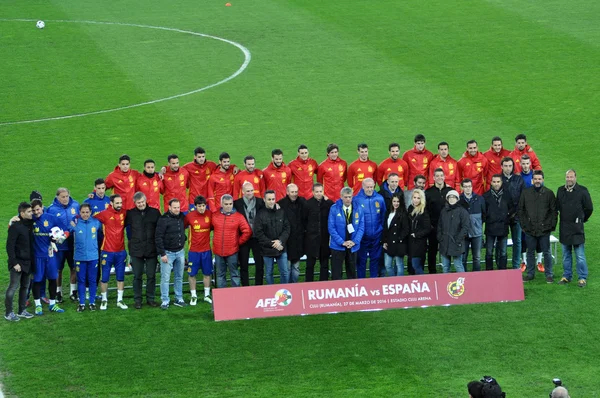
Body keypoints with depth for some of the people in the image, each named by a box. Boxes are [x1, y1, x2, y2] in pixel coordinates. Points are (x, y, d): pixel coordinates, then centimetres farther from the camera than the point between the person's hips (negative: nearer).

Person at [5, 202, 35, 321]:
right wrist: (14, 262, -19)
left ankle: (22, 311, 22)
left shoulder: (30, 224, 7)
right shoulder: (15, 226, -14)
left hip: (27, 262, 7)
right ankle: (8, 313, 2)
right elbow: (10, 246, -16)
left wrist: (32, 261, 8)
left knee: (25, 287, 12)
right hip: (18, 262, -7)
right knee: (13, 287, -5)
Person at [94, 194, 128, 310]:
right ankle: (104, 300, 17)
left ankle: (120, 300, 19)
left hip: (121, 251, 3)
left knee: (120, 277, 10)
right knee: (105, 278, 4)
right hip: (107, 252, -3)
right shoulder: (105, 214, -11)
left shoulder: (124, 213, -1)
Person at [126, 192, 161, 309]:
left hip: (151, 250, 0)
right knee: (137, 276, 5)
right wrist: (130, 240, -4)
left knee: (151, 276, 6)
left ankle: (150, 298, 17)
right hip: (136, 250, 0)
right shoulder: (130, 214, 0)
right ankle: (137, 300, 13)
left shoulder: (154, 212, 1)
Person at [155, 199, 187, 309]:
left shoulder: (182, 217, 4)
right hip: (168, 253, -5)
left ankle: (179, 299, 20)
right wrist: (162, 253, -16)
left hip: (180, 252, 5)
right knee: (165, 278, -2)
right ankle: (165, 301, 4)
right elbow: (158, 237, -14)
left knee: (179, 277, 11)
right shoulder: (163, 219, -13)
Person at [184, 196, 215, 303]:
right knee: (192, 274, 4)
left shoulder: (210, 214, -7)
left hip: (206, 249, 2)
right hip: (193, 250, -2)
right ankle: (193, 296, 17)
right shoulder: (190, 216, -10)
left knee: (207, 273, 11)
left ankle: (207, 295, 24)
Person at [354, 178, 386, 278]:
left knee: (375, 259, 12)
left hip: (376, 236, 2)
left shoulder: (380, 199, 0)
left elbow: (383, 216, 6)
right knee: (361, 260, 6)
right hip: (362, 236, -2)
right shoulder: (356, 200, -7)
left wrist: (382, 230, 2)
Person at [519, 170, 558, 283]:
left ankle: (548, 274, 12)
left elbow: (554, 211, 3)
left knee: (547, 252, 3)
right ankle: (530, 273, 20)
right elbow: (521, 210, 9)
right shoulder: (526, 193, 4)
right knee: (530, 252, 9)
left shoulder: (549, 193, 1)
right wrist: (523, 225, 3)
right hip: (530, 230, 2)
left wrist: (552, 226, -3)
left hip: (544, 230, -2)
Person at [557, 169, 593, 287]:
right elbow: (557, 207, 17)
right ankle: (567, 276, 22)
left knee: (580, 255, -4)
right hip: (564, 228, 4)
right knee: (566, 254, 12)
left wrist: (581, 219, 11)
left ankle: (582, 278, 2)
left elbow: (589, 208, 2)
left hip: (577, 228, -4)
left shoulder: (582, 191, -6)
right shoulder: (560, 190, 6)